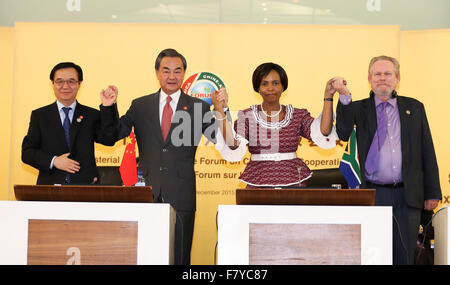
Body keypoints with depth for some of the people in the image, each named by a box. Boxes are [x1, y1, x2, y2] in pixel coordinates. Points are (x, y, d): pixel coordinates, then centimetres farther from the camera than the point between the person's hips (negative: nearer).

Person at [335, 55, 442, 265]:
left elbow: (427, 153, 10)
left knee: (405, 256, 7)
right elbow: (343, 134, -11)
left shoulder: (414, 108, 11)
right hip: (373, 195, -1)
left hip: (408, 196, 1)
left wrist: (432, 193, 5)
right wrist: (344, 98, -19)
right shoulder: (359, 109, 8)